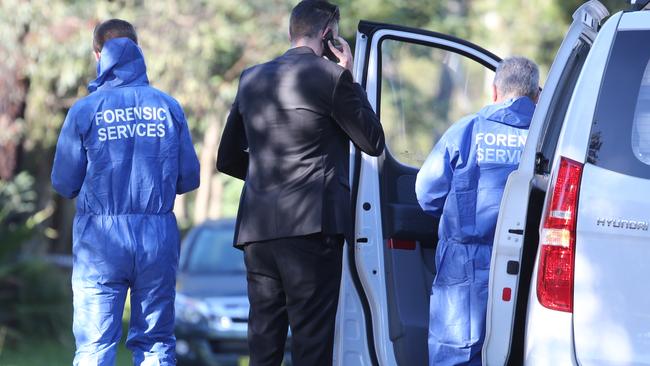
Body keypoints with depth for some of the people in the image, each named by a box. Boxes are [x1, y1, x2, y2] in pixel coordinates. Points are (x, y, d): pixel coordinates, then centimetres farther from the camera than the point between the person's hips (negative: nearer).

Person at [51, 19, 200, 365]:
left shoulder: (85, 110, -3)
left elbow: (64, 184, 0)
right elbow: (189, 178, 6)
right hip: (159, 234, 2)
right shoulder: (168, 106, 3)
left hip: (101, 237, -2)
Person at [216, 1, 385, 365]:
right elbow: (373, 142, 3)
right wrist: (350, 78, 8)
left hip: (258, 230, 6)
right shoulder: (329, 76, -6)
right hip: (310, 226, -6)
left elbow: (228, 158, 20)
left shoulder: (252, 79, 14)